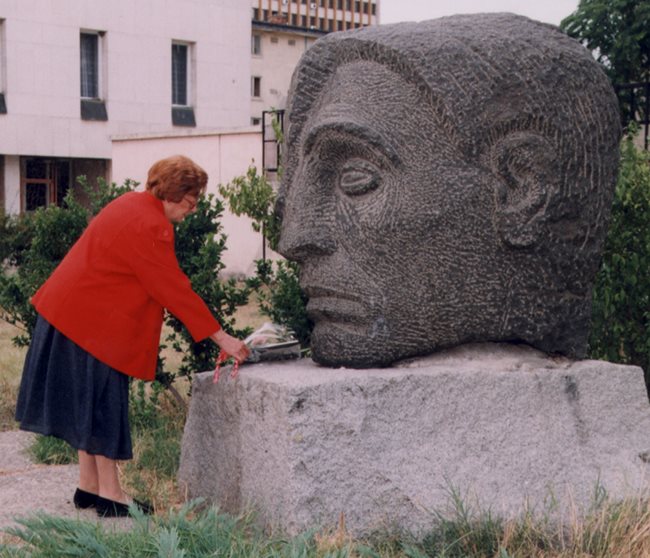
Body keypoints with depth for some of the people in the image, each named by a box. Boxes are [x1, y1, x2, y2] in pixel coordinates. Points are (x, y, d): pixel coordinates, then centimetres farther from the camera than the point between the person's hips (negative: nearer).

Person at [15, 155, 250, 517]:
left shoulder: (132, 205, 10)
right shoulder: (148, 226, -21)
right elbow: (175, 289, -21)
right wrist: (222, 338, -17)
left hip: (72, 310, 10)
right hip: (93, 321, -10)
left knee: (90, 401, 14)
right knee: (104, 402, -3)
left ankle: (89, 486, 22)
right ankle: (109, 494, 5)